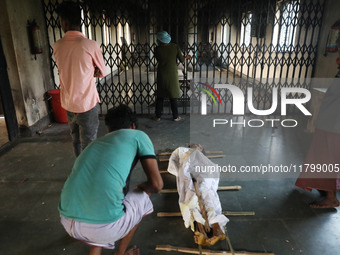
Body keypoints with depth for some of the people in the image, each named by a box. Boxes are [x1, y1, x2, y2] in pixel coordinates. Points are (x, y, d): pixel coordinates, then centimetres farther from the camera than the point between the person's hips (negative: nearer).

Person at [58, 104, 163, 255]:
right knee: (142, 199, 24)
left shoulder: (95, 142, 23)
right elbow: (157, 184, -2)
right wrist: (140, 188, 21)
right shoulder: (138, 136, 6)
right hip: (103, 228, -6)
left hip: (67, 223, 6)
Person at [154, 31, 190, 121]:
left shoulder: (157, 49, -9)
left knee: (160, 96, 13)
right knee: (173, 96, 9)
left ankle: (158, 116, 18)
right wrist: (186, 57, 20)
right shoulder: (175, 47, -9)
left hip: (161, 75, 0)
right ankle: (175, 116, 15)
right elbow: (181, 59, -3)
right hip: (172, 74, 0)